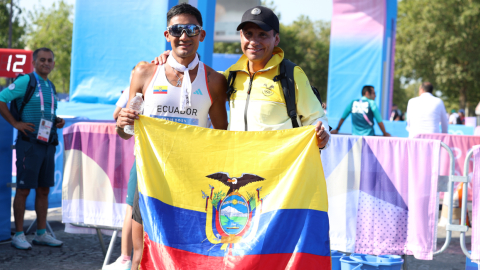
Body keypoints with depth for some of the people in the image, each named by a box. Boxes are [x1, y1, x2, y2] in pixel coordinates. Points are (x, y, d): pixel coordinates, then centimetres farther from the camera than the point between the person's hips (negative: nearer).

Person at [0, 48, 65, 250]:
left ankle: (41, 234, 17)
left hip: (48, 144, 7)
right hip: (29, 143, -7)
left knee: (43, 190, 10)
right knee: (23, 189, -3)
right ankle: (19, 235, 4)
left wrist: (57, 122, 10)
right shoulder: (25, 81, -6)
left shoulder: (50, 86, 16)